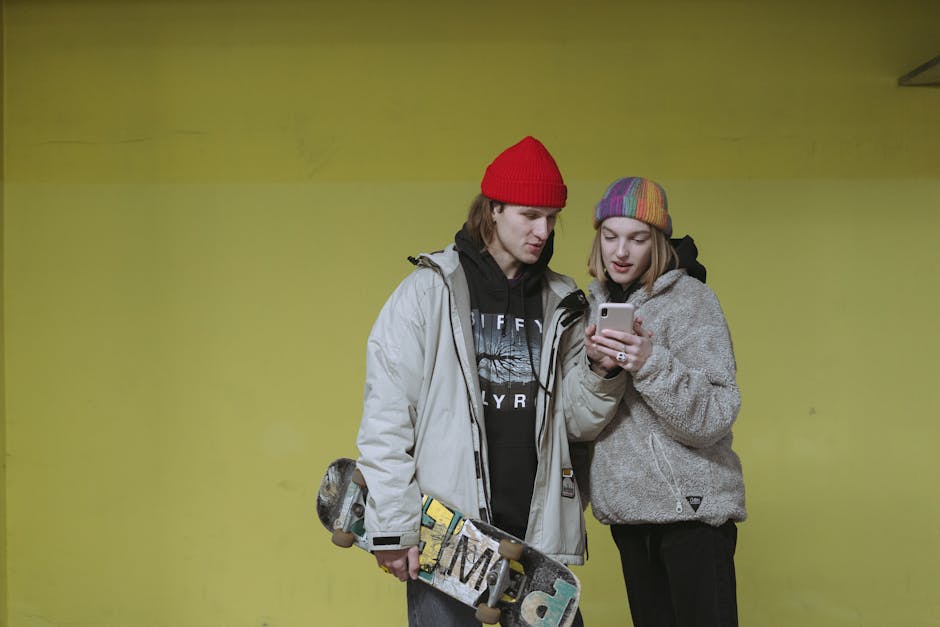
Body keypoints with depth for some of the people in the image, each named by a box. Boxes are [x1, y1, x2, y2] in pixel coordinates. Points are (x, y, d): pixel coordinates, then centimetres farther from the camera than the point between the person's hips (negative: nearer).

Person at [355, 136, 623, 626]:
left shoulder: (560, 303, 10)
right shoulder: (430, 291, -3)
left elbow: (578, 418, 9)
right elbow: (385, 416, -7)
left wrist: (602, 371, -11)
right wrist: (393, 526, -11)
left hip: (537, 531, 4)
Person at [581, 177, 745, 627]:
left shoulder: (690, 299, -8)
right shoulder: (597, 303, 9)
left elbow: (713, 420, -15)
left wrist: (650, 364, -28)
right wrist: (598, 366, -12)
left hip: (691, 509, -6)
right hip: (626, 508, 6)